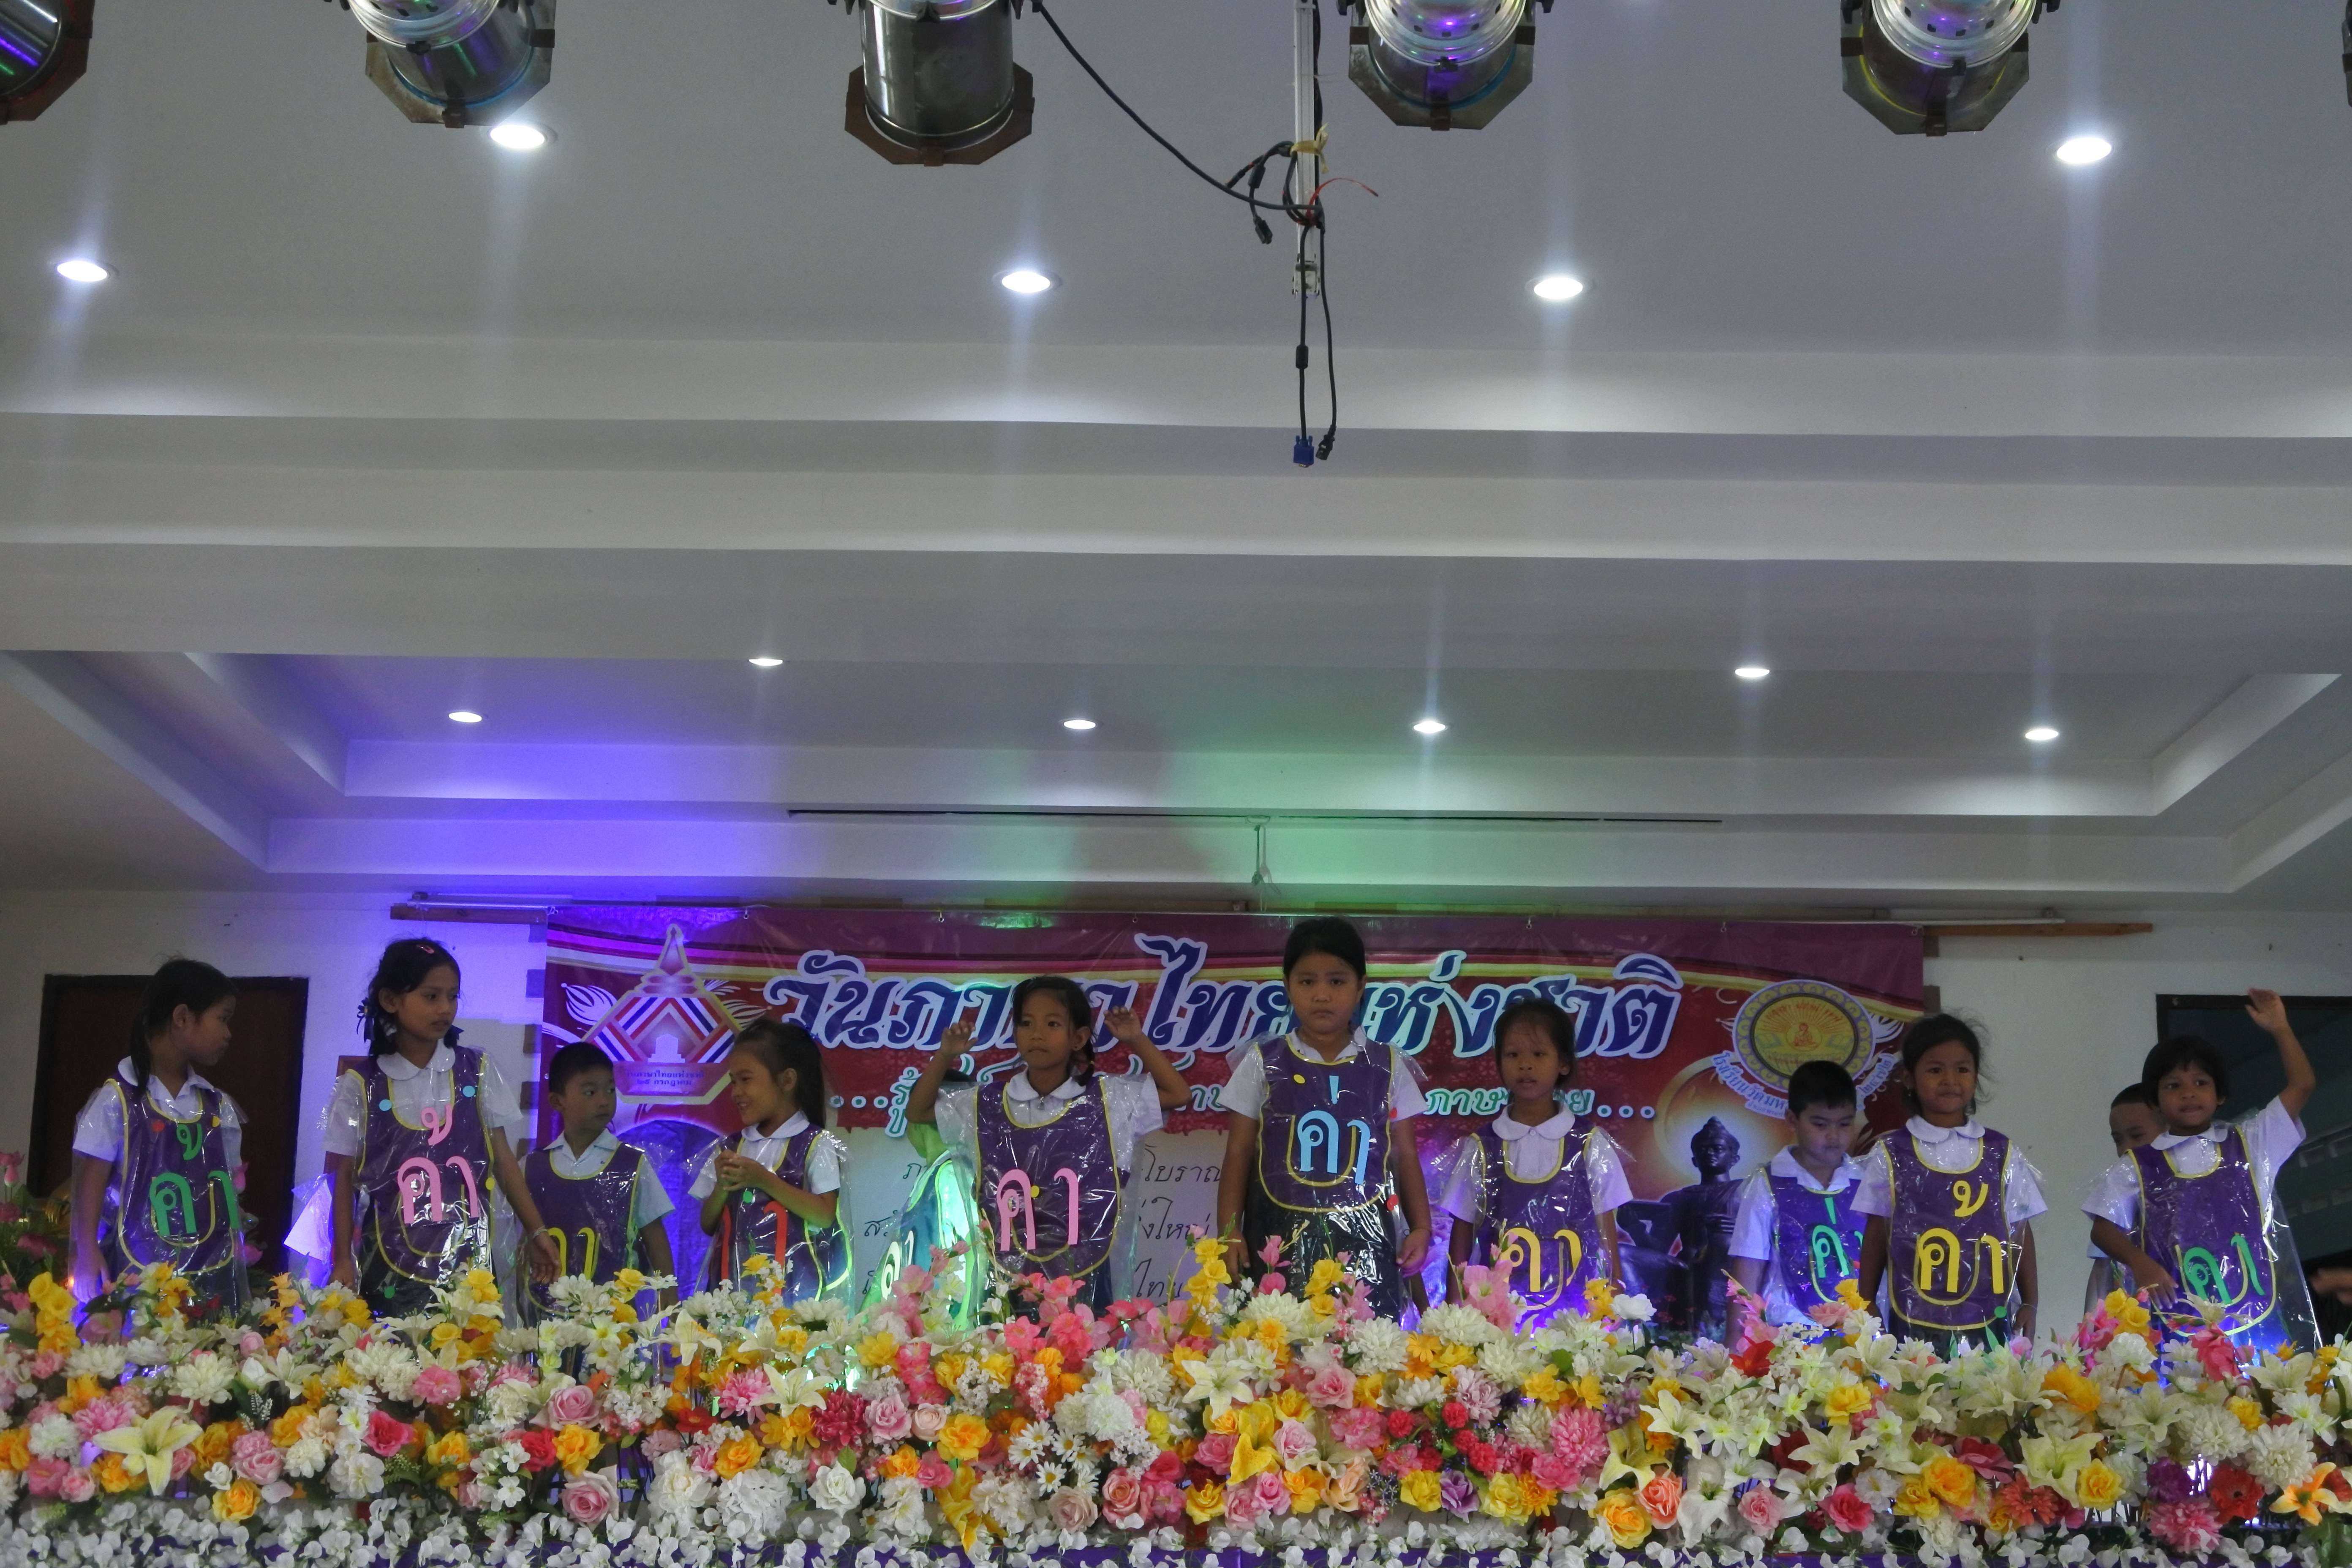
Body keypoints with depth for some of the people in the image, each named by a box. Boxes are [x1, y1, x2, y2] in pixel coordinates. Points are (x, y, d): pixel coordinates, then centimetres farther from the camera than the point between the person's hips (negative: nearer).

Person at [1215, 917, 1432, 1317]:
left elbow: (1405, 1157, 11)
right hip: (1279, 1244, 0)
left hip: (1363, 1244, 0)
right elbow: (1238, 1155, 6)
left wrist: (1420, 1227, 1)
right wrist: (1229, 1232, -2)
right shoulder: (1262, 1064, 5)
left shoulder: (1387, 1067, 8)